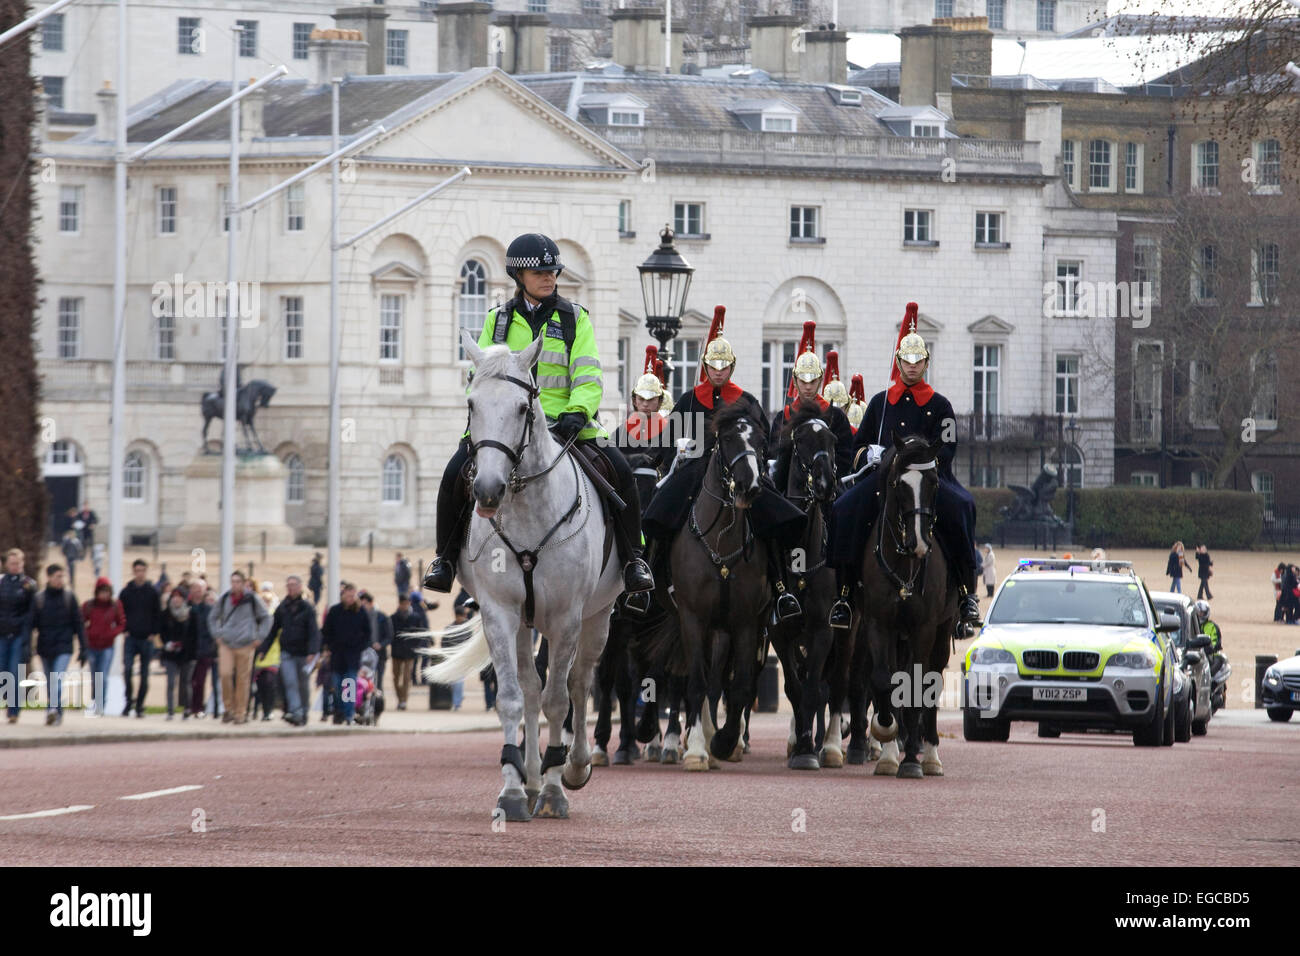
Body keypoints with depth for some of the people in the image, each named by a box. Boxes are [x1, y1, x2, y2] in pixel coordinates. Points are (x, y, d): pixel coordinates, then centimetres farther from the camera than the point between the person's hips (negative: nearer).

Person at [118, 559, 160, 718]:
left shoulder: (153, 592, 4)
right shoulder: (126, 592, 5)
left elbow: (158, 614, 6)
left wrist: (153, 633, -3)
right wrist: (124, 631, -3)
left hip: (146, 639, 0)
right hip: (130, 638, 0)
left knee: (144, 674, 3)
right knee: (127, 669, -14)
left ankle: (140, 706, 11)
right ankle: (128, 703, -5)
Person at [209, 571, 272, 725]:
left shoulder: (252, 600, 0)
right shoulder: (224, 599, 5)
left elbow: (266, 619, 10)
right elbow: (213, 618, 20)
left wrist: (258, 638, 3)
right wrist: (217, 635, 9)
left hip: (245, 645, -1)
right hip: (226, 644, 1)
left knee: (243, 679, 0)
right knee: (225, 674, -14)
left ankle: (240, 712, 9)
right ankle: (229, 708, 0)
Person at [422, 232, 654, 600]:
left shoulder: (574, 318, 8)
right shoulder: (499, 320, 12)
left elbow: (588, 377, -1)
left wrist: (577, 413, -20)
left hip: (564, 422, -1)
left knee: (619, 470, -22)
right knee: (456, 472, -22)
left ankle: (632, 557, -7)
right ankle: (446, 557, -5)